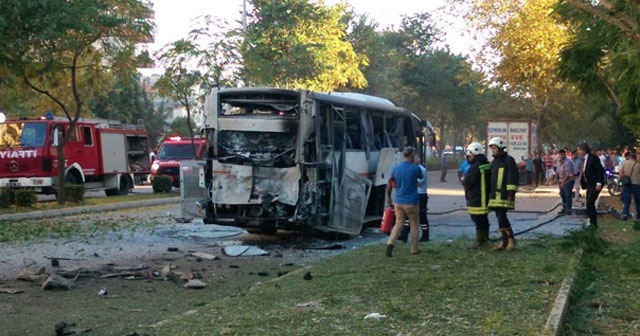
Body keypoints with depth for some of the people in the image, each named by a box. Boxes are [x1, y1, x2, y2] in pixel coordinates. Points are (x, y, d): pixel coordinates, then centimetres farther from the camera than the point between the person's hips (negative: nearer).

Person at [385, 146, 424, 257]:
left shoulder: (396, 168, 1)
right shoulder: (416, 169, -12)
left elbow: (390, 183, 10)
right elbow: (421, 177, 10)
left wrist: (388, 197, 22)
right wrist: (415, 164, 18)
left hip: (398, 202, 4)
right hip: (411, 202, -4)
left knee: (399, 223, 11)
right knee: (414, 225, 12)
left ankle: (390, 243, -10)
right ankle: (414, 249, 19)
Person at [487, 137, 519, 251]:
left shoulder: (508, 160, -7)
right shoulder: (494, 161, 20)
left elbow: (512, 178, -13)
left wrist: (511, 193, -18)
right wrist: (490, 193, 23)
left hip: (504, 194, -9)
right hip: (495, 194, 9)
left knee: (501, 216, -14)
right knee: (500, 217, 9)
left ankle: (510, 239, -2)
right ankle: (503, 242, 13)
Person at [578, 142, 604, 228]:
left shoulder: (593, 158, -13)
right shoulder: (585, 159, 13)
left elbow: (600, 170, -17)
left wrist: (599, 183, -21)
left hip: (595, 185, -9)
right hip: (589, 185, 9)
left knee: (589, 203, -14)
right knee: (589, 204, 11)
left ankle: (593, 223, -8)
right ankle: (593, 223, 18)